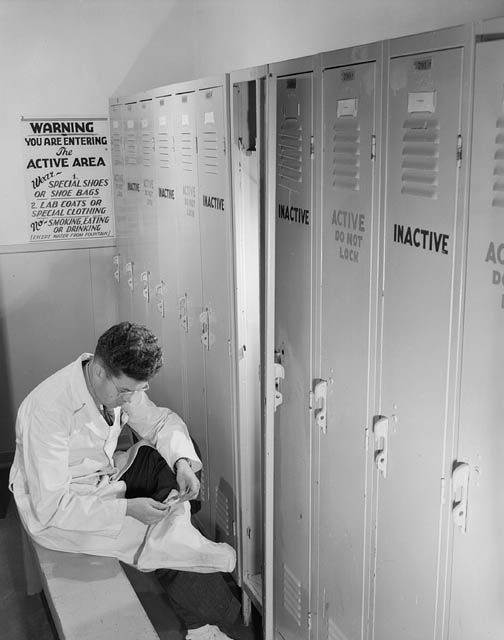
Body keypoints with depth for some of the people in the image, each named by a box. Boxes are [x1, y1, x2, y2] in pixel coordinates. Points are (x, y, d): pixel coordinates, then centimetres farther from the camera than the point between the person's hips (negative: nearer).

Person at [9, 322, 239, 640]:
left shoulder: (121, 384, -12)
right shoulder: (48, 410, -32)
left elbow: (161, 420, 1)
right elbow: (50, 506, -30)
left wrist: (182, 463, -20)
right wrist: (126, 508, -34)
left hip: (105, 477, 8)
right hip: (54, 513, -7)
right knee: (163, 541, -22)